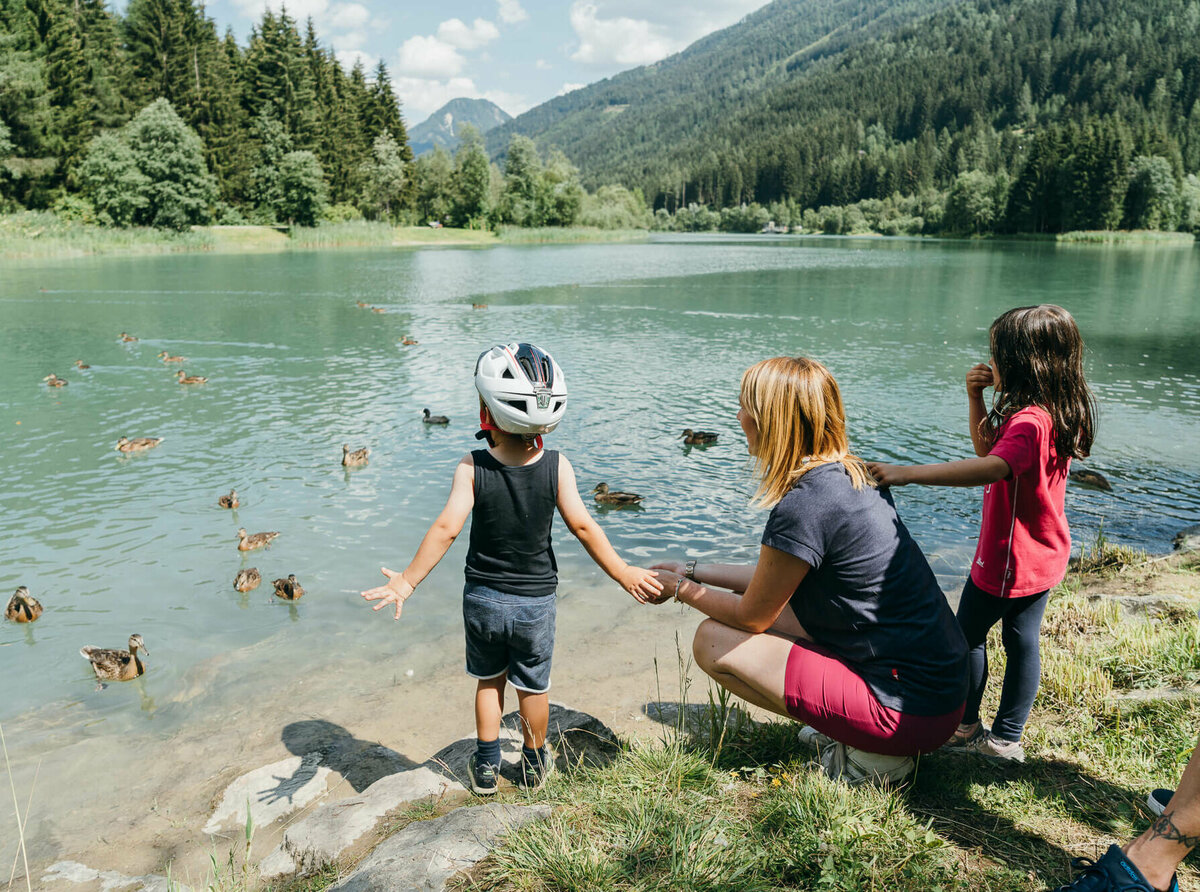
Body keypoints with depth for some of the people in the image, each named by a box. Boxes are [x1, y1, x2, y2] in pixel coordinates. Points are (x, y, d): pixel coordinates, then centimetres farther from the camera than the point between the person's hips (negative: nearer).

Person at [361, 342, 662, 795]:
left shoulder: (471, 468, -17)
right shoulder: (557, 466, -16)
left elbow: (446, 528, -20)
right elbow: (583, 527, -16)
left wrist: (407, 580, -13)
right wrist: (625, 574, -7)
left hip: (482, 598, 0)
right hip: (535, 600, 0)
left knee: (489, 680, 22)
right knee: (533, 686, 19)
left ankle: (486, 766, 31)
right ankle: (535, 763, 38)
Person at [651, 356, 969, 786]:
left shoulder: (804, 506, -22)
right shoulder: (852, 475, 5)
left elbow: (751, 616, -7)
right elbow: (775, 580, 16)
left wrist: (681, 589, 9)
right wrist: (695, 571, 21)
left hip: (911, 713, -9)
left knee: (714, 641, -6)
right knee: (776, 605, 18)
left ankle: (862, 752, -1)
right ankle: (847, 729, 12)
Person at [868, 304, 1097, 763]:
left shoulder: (1030, 421, -27)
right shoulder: (1057, 414, 6)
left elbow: (992, 468, -44)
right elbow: (989, 448, 15)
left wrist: (906, 473, -48)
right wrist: (976, 400, 1)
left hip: (1009, 560, -9)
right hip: (1044, 557, 9)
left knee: (967, 635, 8)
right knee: (1022, 641, 14)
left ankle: (965, 727, 22)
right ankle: (1006, 738, 24)